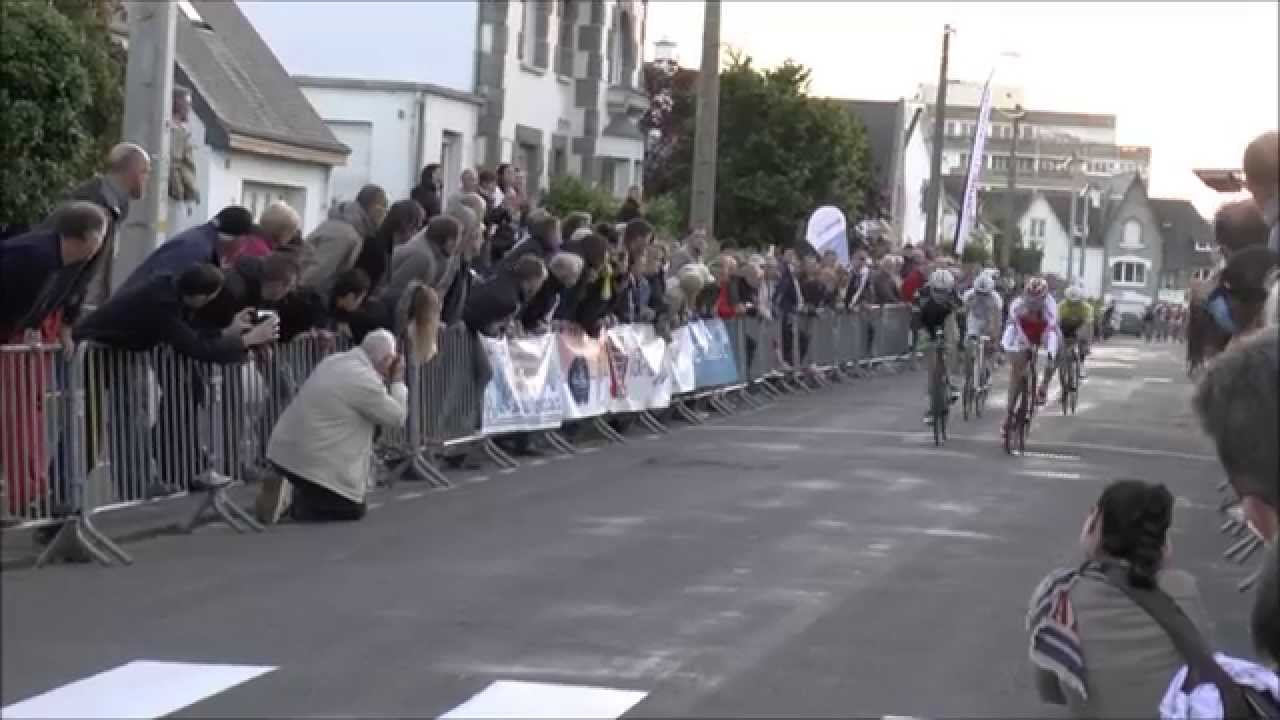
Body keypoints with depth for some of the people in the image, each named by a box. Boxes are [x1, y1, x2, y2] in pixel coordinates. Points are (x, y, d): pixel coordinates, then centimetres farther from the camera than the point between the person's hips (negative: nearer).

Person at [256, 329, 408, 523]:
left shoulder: (336, 361, 11)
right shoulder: (366, 380, -16)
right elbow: (397, 418, -5)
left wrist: (388, 381, 16)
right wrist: (398, 381, 5)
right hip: (312, 462, -9)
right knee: (354, 509, 5)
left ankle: (292, 491, 7)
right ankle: (293, 500, -8)